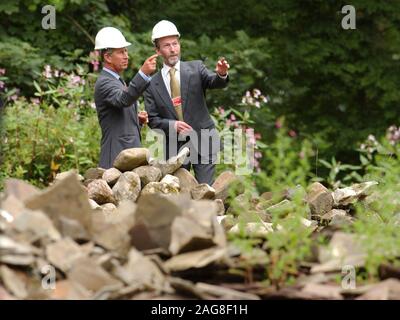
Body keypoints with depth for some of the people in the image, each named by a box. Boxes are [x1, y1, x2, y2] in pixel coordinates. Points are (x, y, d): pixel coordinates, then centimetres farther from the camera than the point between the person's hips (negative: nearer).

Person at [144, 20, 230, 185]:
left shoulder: (196, 68, 3)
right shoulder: (152, 84, 4)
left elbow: (213, 82, -15)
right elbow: (152, 120, 2)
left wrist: (221, 74, -39)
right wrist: (172, 125, -17)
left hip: (202, 142, -1)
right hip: (173, 147, 1)